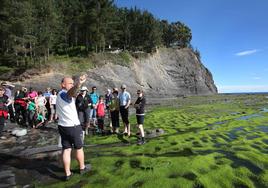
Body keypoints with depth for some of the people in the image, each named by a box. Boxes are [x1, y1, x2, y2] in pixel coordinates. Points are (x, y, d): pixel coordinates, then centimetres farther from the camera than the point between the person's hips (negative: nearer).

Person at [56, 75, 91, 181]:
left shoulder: (59, 95, 13)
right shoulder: (63, 94, -18)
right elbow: (70, 93, -44)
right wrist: (78, 84, -63)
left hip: (62, 126, 8)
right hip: (73, 126, -8)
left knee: (66, 149, 9)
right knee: (79, 148, 11)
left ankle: (67, 173, 13)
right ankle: (82, 168, 29)